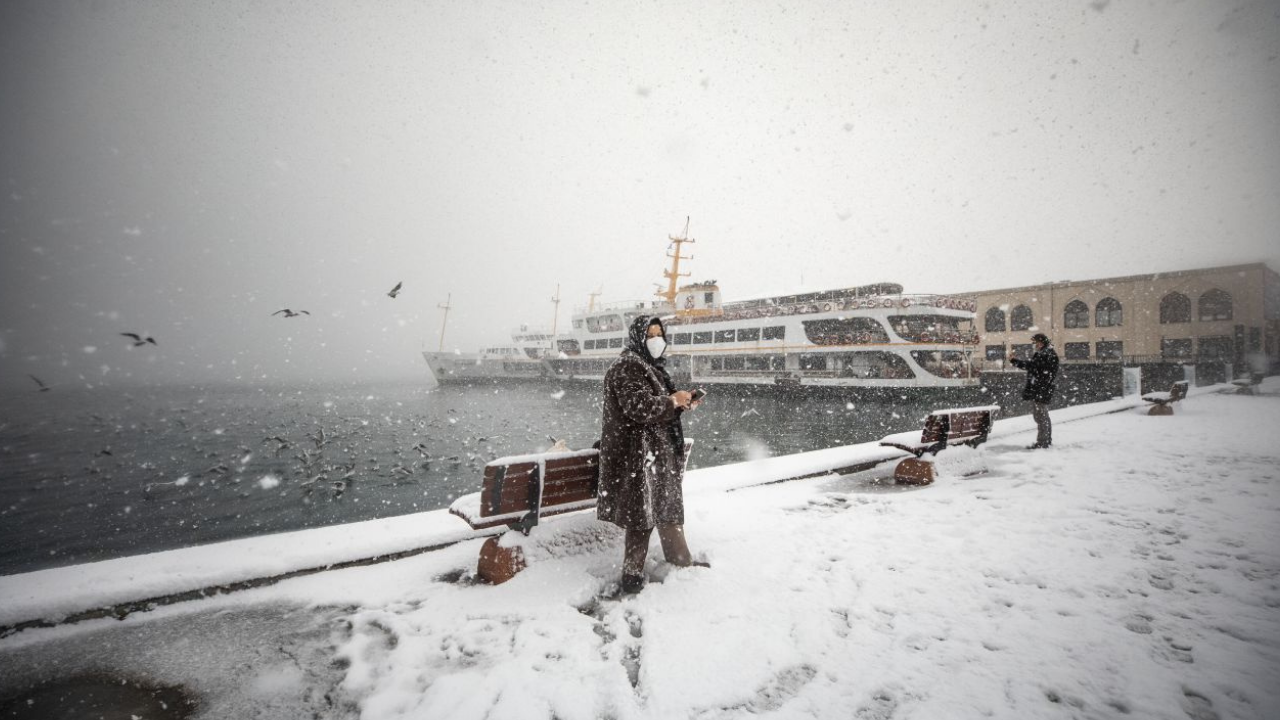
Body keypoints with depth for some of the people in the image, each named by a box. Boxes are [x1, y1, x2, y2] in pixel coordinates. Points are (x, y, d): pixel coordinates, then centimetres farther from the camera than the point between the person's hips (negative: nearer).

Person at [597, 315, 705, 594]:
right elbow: (639, 406, -25)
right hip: (638, 454, -10)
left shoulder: (652, 367, 15)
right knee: (642, 512, 0)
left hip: (661, 451, 10)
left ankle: (680, 559, 31)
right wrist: (673, 400, -15)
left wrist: (682, 404, 4)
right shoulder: (627, 366, -14)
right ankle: (632, 573, 16)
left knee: (669, 506, 17)